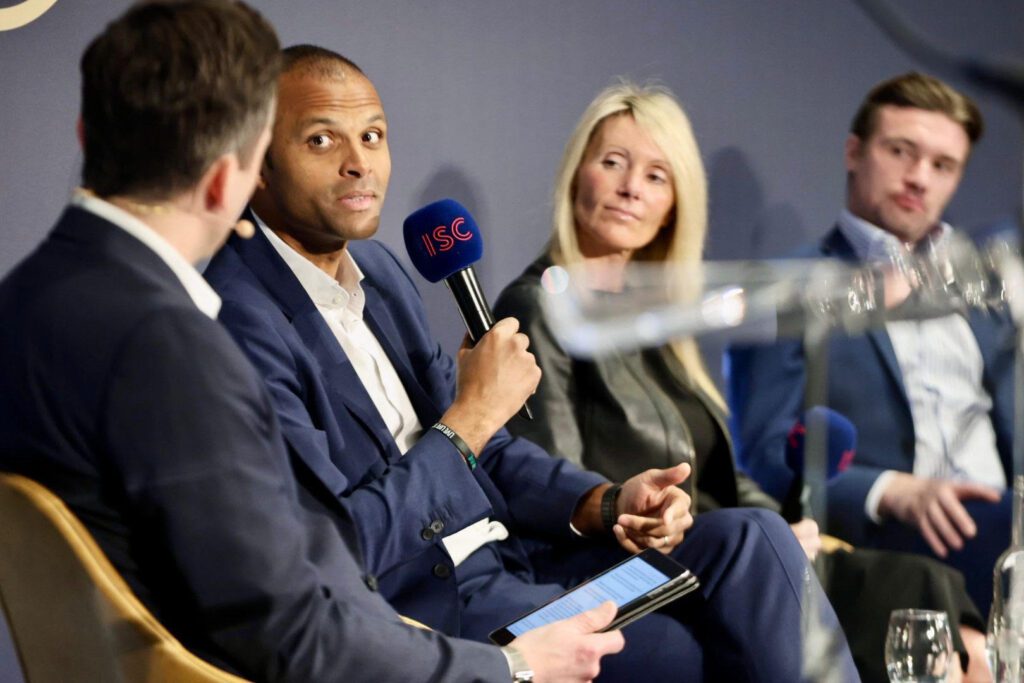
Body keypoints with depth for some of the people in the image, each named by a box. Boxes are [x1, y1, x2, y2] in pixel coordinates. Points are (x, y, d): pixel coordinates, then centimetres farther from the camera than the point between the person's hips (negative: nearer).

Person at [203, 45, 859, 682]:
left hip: (511, 550, 8)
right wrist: (472, 415, -15)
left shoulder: (376, 267, 12)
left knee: (751, 537, -7)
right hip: (421, 603, -8)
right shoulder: (242, 320, -17)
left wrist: (606, 505, -1)